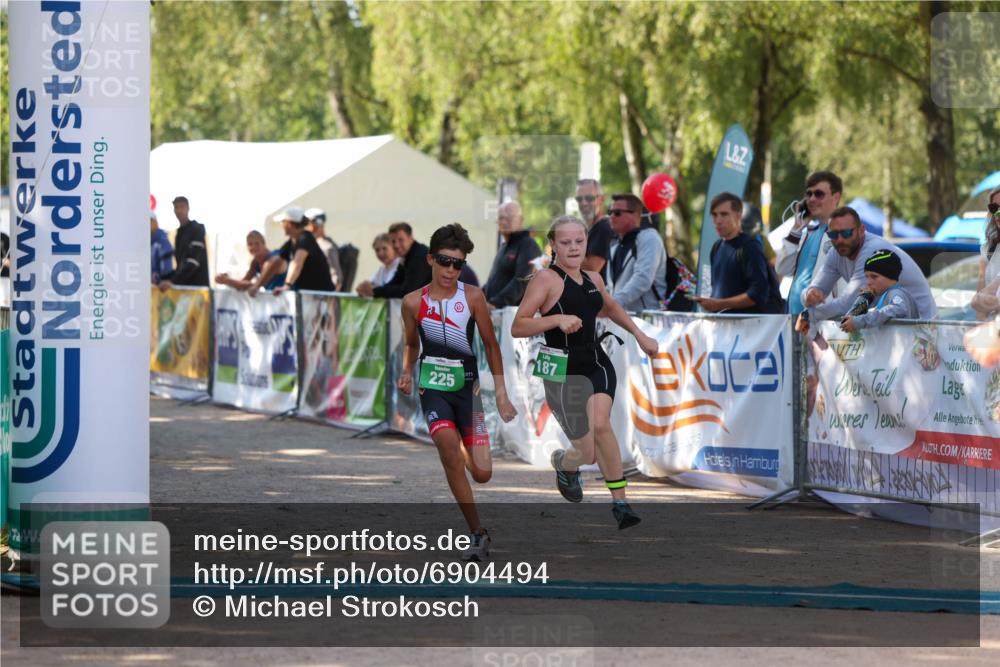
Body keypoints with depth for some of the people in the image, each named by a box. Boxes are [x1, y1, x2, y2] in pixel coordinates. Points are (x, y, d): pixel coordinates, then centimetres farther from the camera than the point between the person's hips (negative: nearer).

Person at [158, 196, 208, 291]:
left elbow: (192, 262, -19)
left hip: (197, 284, -7)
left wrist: (173, 281, -28)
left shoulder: (196, 229, -7)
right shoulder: (180, 232, 17)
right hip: (183, 285, 7)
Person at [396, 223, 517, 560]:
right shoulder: (414, 302, -1)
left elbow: (491, 345, 4)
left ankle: (467, 449, 36)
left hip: (467, 385, 0)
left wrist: (501, 393, 2)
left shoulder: (473, 297, -4)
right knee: (448, 446, -26)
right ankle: (477, 533, -17)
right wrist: (407, 374, -1)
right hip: (432, 387, 0)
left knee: (482, 474, -5)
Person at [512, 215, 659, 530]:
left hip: (597, 364, 4)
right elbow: (517, 327, -14)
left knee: (601, 425, -25)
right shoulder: (546, 279, -8)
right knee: (589, 453, -2)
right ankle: (562, 462, 37)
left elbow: (610, 308, 34)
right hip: (563, 371, -4)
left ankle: (619, 502, -18)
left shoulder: (593, 278, 12)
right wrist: (556, 319, -26)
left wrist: (640, 336, 29)